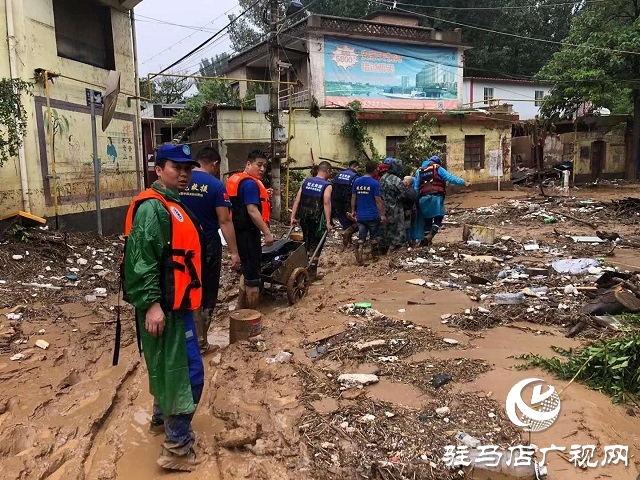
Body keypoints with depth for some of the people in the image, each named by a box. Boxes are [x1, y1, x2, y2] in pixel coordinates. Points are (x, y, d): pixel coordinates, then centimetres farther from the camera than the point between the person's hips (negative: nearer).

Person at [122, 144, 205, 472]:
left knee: (168, 366, 23)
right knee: (186, 371, -5)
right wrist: (151, 304, -28)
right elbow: (141, 258, -25)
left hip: (175, 302, 10)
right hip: (164, 306, -10)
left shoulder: (173, 204, 15)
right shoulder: (152, 207, -18)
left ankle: (162, 418, 41)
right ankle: (177, 447, 5)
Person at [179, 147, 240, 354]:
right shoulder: (215, 185, -12)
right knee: (206, 295, 9)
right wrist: (234, 252, -14)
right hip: (207, 245, -4)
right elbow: (224, 221, -17)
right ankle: (199, 342, 16)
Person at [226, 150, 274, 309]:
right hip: (248, 233, -11)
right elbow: (252, 211, -24)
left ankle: (241, 309, 30)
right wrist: (267, 233, -22)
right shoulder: (250, 183, -17)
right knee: (253, 277, -1)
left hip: (240, 231, 11)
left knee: (247, 270, 22)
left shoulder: (236, 179, 15)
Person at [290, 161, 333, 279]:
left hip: (304, 218, 5)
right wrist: (328, 222, -20)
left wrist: (293, 217, 4)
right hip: (317, 220, -5)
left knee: (306, 243, 19)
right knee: (316, 246, 7)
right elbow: (326, 203, -19)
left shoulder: (306, 181, 8)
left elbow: (297, 200, 3)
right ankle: (312, 272, 8)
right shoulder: (327, 186, -6)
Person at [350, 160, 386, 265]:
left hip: (360, 216, 3)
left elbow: (353, 198, 7)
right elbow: (378, 200, -13)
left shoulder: (357, 181, 2)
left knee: (361, 238, 6)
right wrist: (382, 214, -7)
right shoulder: (375, 183, -13)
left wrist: (353, 211, 17)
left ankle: (359, 259, -4)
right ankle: (374, 255, 28)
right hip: (373, 216, -3)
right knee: (374, 237, 15)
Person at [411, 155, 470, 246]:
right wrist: (464, 183, -3)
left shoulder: (419, 171, 23)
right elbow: (450, 177, -2)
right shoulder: (438, 168, 10)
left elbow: (415, 187, 15)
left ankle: (424, 239, 14)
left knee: (427, 219, 15)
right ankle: (430, 235, -18)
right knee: (438, 219, 2)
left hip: (423, 198, 4)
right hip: (436, 197, -4)